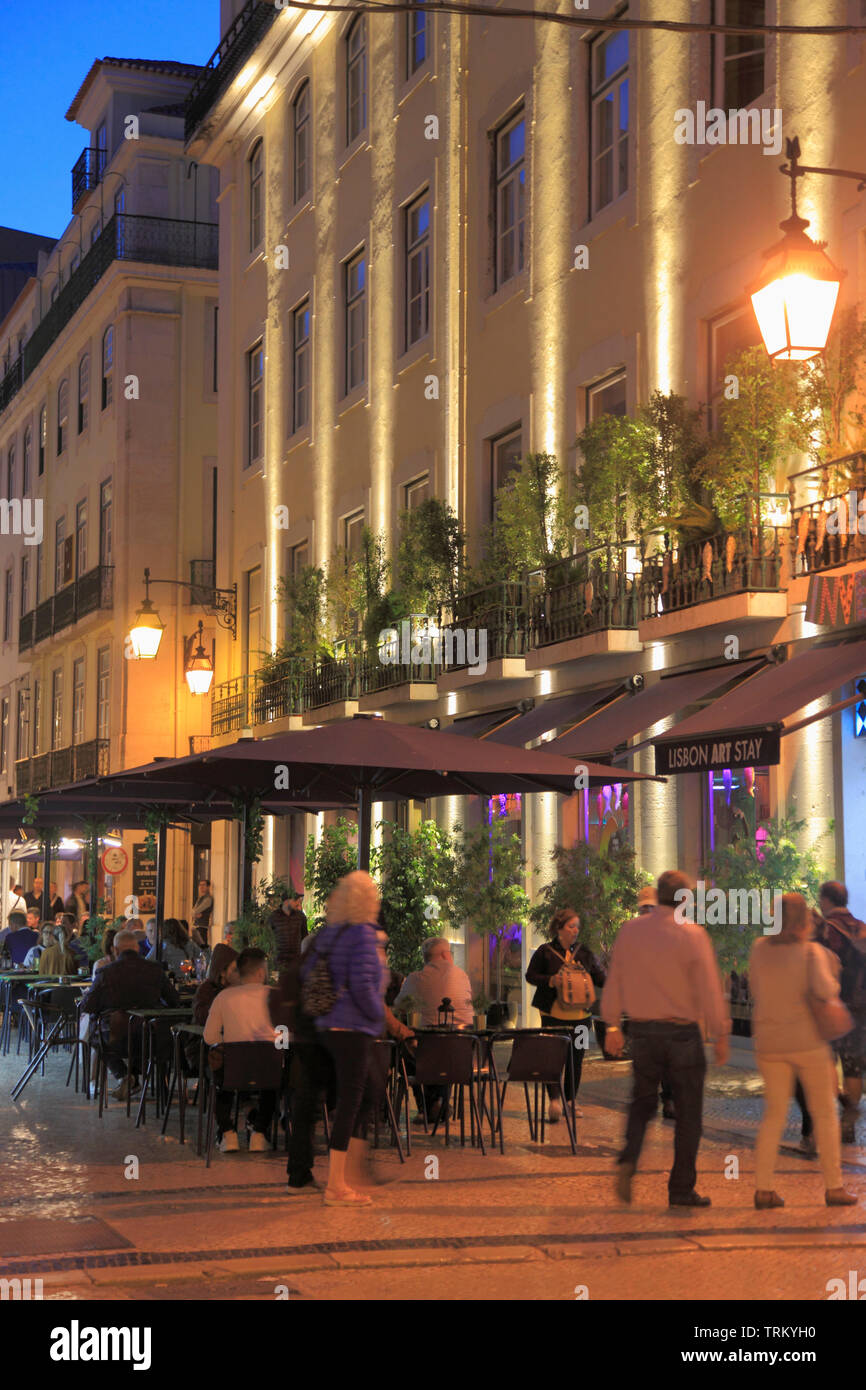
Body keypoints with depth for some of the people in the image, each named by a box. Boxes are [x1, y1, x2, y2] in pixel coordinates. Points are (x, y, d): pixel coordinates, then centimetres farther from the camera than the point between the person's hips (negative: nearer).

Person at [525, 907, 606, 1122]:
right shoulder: (545, 952, -1)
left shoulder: (584, 953, 9)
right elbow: (531, 975, 3)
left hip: (580, 1014, 4)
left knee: (576, 1059, 8)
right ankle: (554, 1100, -17)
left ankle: (570, 1102, 18)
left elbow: (599, 977, 11)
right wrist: (551, 981, -14)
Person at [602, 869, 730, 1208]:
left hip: (642, 1030, 3)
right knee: (687, 1112, 7)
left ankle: (629, 1160, -7)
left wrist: (612, 1025, 15)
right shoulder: (692, 935, -10)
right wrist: (720, 1035, -2)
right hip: (683, 1033, -3)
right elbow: (709, 990, -10)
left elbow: (614, 981, 7)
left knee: (642, 1102, 18)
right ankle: (681, 1189, 10)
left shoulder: (629, 931, 1)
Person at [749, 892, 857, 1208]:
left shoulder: (760, 948, 1)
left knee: (773, 1115, 8)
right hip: (808, 1042, -3)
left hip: (770, 1044, 4)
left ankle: (763, 1189, 1)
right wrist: (834, 985, -3)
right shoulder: (812, 951, -10)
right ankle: (834, 1187, 11)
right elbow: (823, 989, -24)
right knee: (824, 1113, 9)